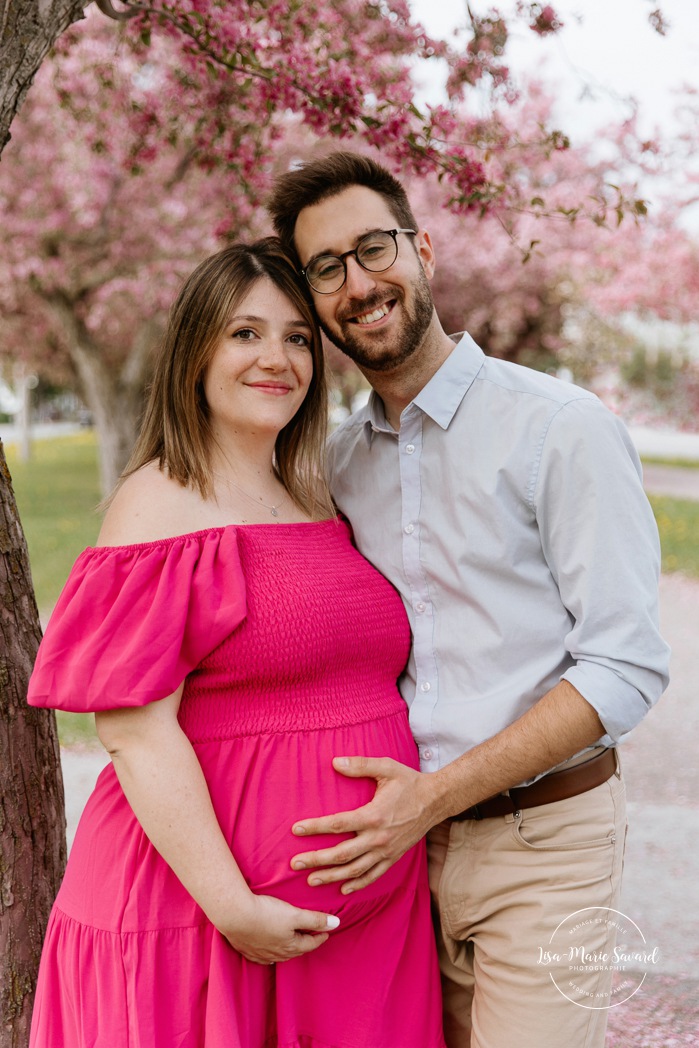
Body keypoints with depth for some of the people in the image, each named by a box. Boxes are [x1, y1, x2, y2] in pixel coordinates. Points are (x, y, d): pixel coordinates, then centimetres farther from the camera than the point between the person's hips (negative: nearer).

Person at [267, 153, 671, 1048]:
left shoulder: (564, 429, -10)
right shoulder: (336, 462, 8)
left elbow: (626, 668, -15)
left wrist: (433, 796, -20)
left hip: (536, 843, -5)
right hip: (398, 845, 5)